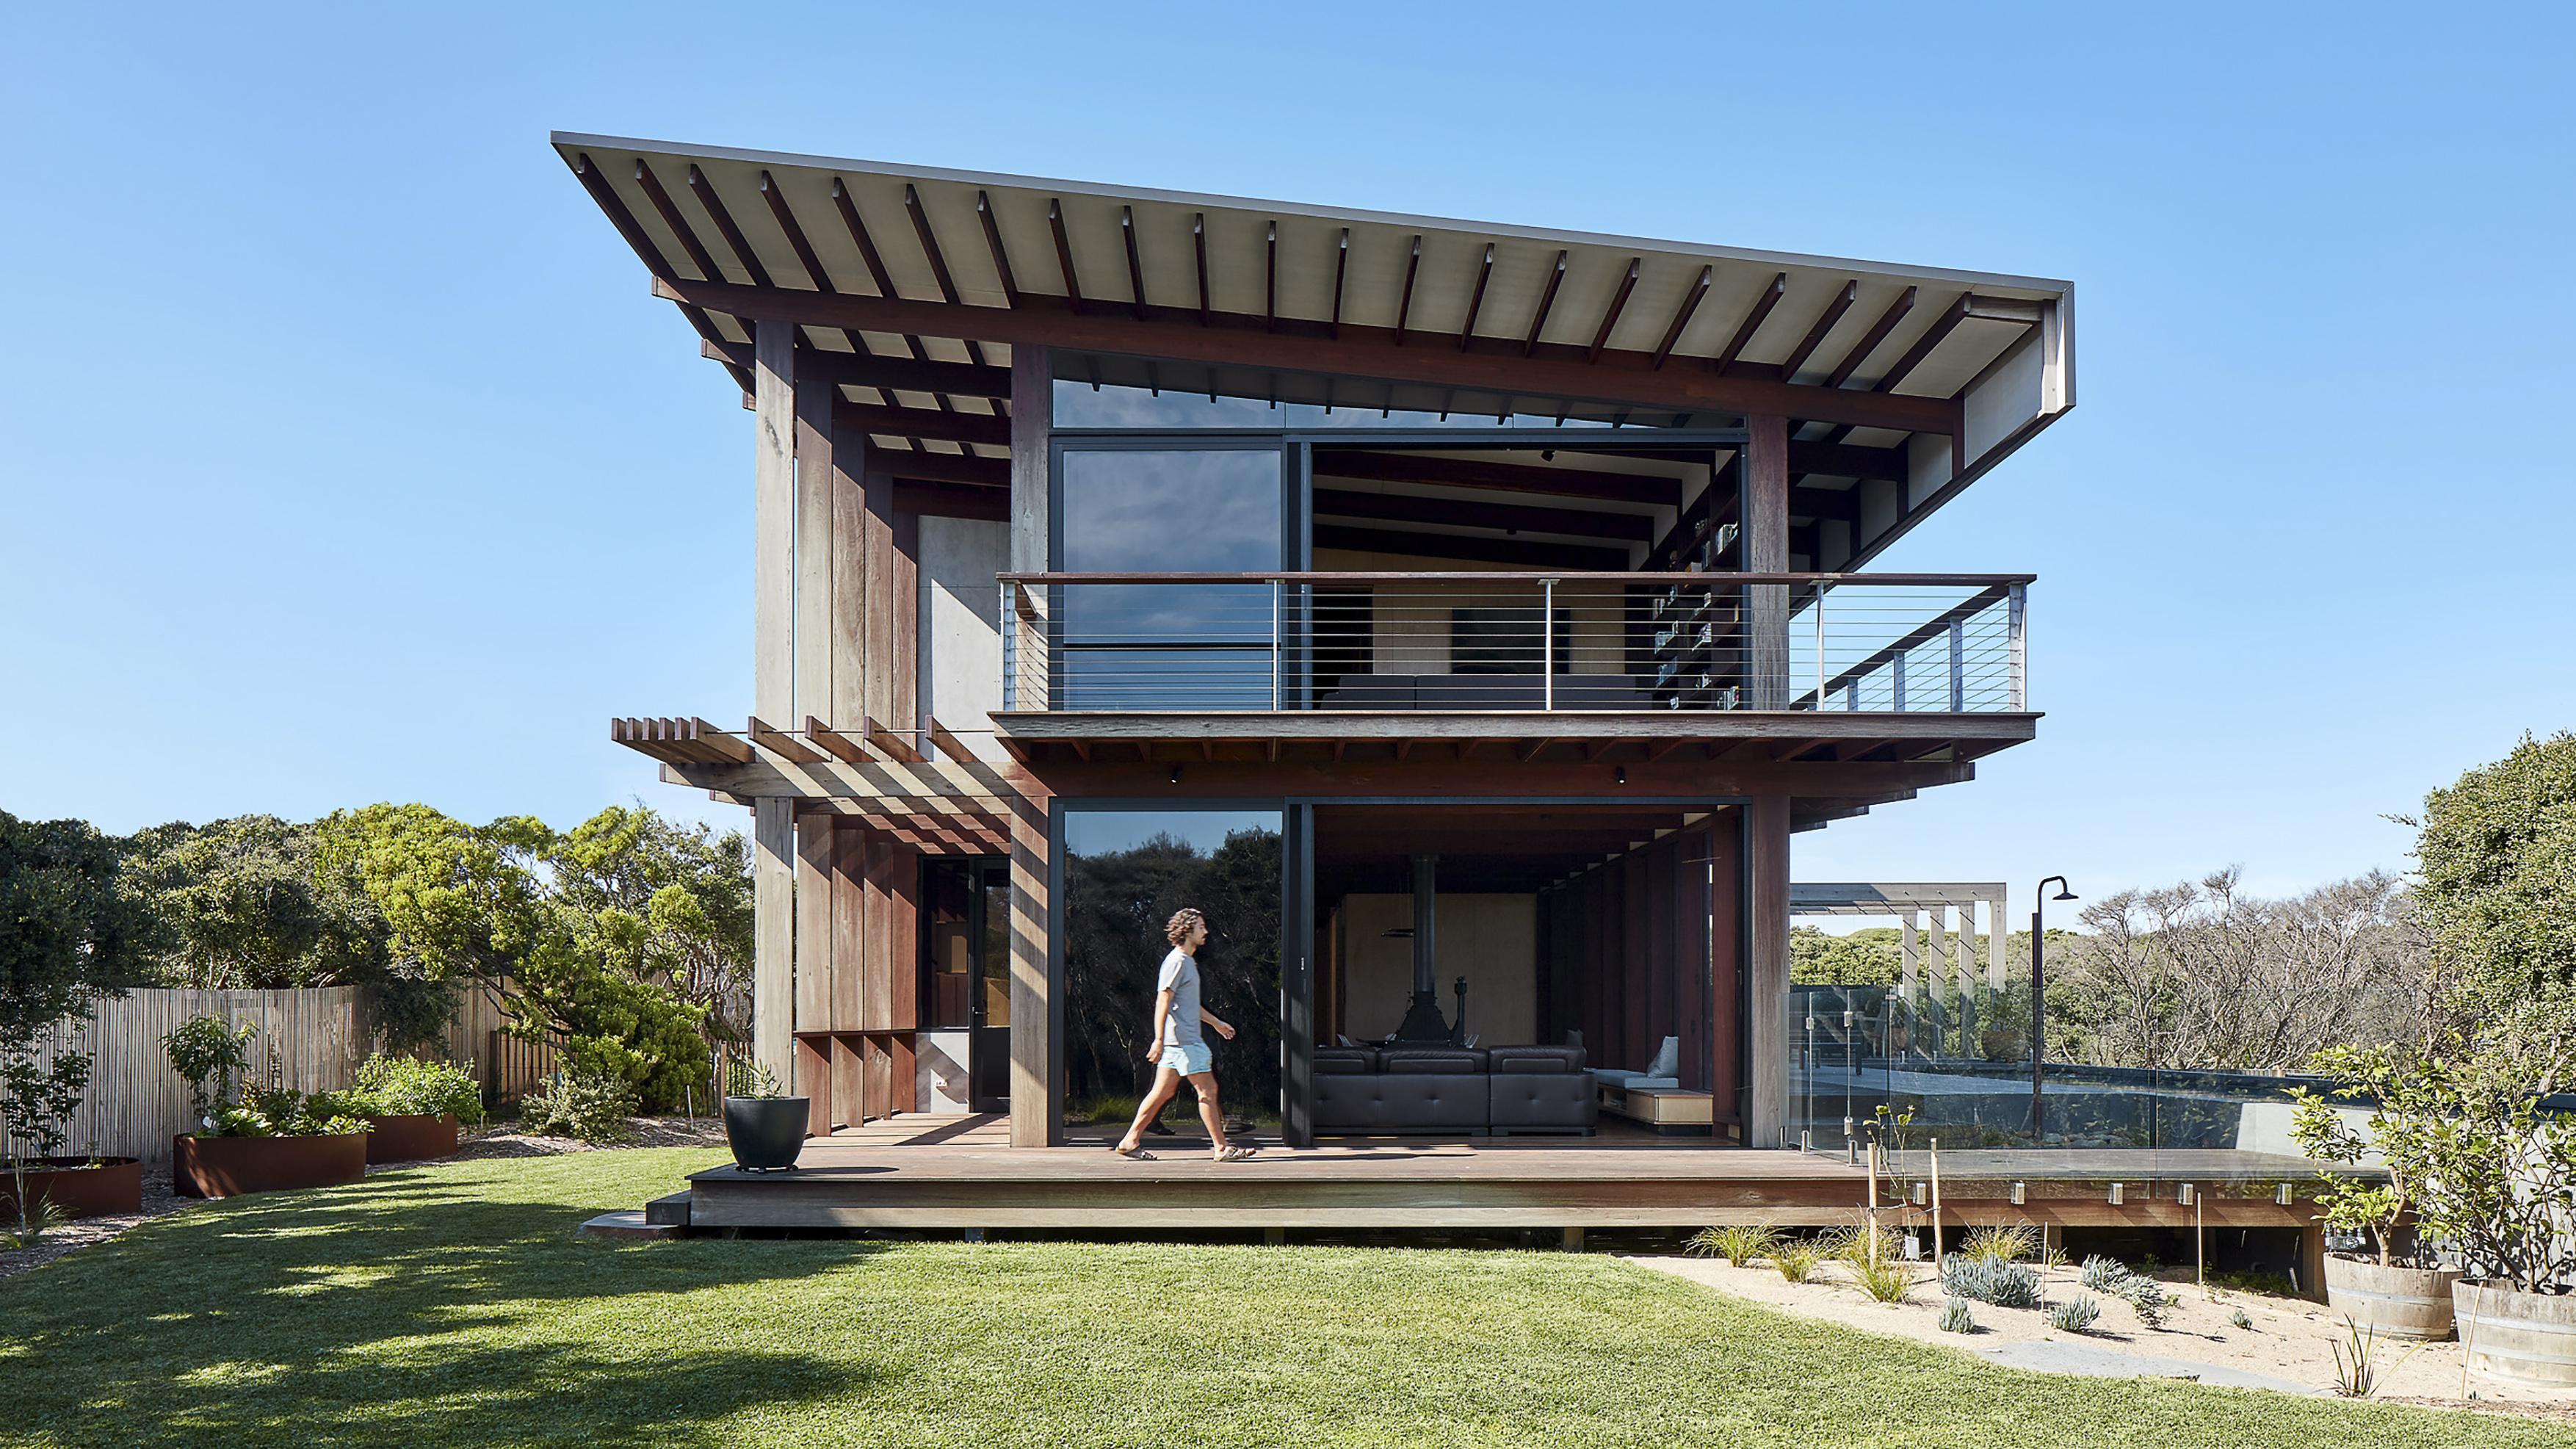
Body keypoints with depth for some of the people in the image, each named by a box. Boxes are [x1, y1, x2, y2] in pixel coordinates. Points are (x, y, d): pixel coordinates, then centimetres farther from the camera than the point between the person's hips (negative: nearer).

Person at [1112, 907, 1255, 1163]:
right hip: (1183, 1040, -10)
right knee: (1207, 1090, -5)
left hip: (1187, 1039, 10)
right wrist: (1159, 1040, -24)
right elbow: (1163, 1001, -19)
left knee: (1163, 1092, 10)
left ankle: (1130, 1141, 12)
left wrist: (1216, 1022, 36)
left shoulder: (1187, 962, 19)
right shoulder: (1176, 962, -12)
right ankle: (1221, 1148, -1)